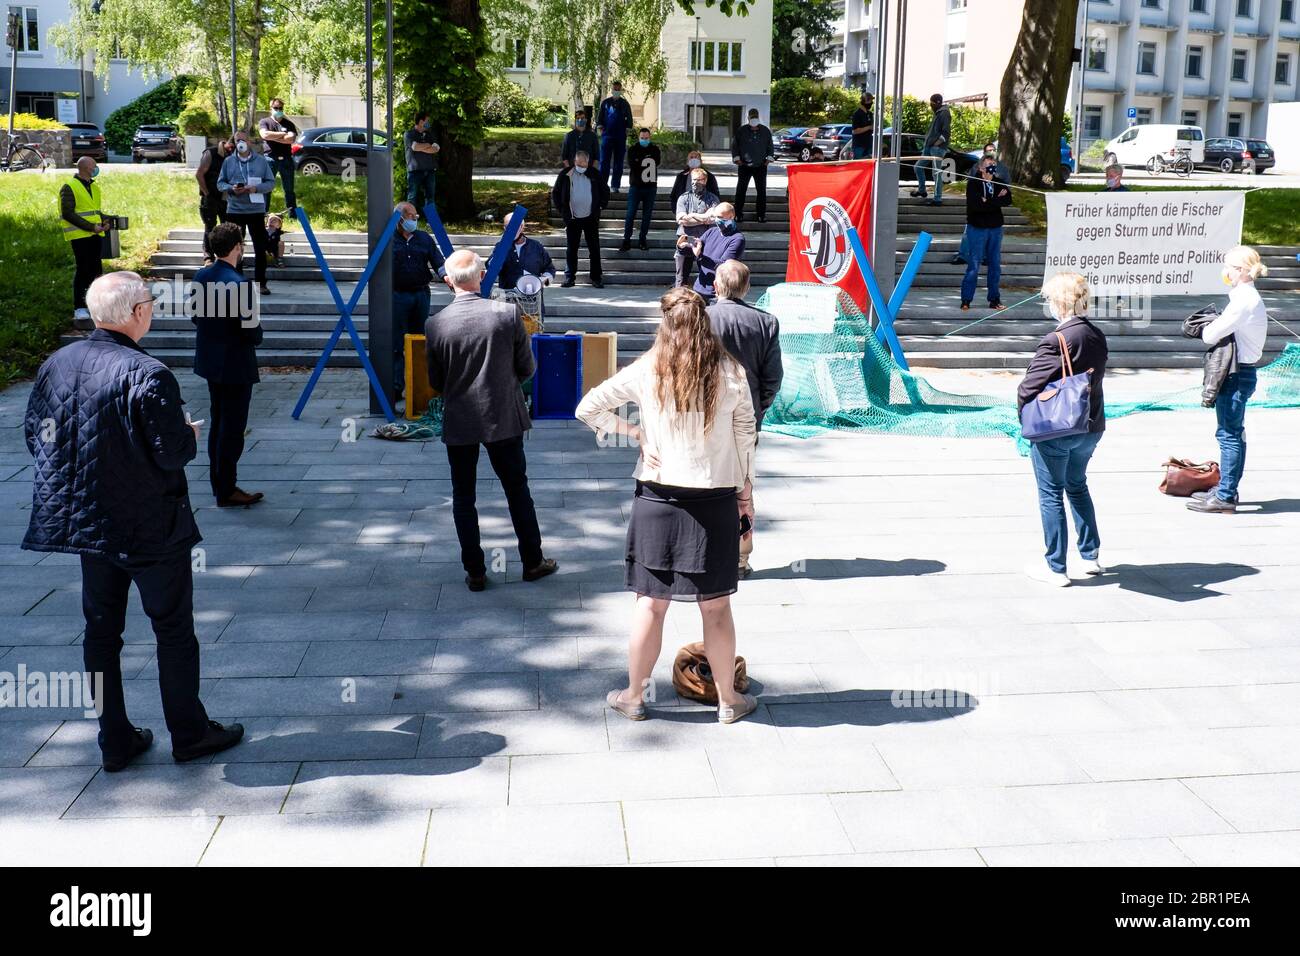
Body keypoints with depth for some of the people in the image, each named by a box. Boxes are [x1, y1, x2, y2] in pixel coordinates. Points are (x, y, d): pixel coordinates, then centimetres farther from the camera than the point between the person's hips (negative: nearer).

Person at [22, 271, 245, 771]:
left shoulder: (56, 365, -1)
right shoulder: (147, 374, -22)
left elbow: (34, 434, 7)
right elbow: (172, 454, -21)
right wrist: (191, 435, 0)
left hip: (86, 519, 6)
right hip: (150, 528, -6)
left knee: (101, 629, 15)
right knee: (173, 629, 9)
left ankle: (114, 740, 23)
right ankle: (188, 734, 20)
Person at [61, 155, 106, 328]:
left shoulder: (94, 187, 17)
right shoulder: (69, 187, -8)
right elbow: (68, 213, -14)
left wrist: (103, 221, 5)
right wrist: (90, 227, -19)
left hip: (95, 235, 7)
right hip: (79, 236, -7)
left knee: (96, 269, 8)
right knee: (82, 270, -7)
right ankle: (79, 309, -2)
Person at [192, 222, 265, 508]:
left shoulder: (202, 276, 2)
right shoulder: (237, 283, -23)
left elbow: (195, 316, 10)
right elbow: (251, 330, -22)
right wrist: (257, 335, -1)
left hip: (210, 361, 8)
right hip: (235, 365, -8)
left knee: (217, 423, 18)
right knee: (233, 428, 0)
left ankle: (219, 482, 27)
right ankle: (227, 492, 7)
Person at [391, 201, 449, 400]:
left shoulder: (425, 238, 11)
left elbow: (438, 260, 1)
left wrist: (445, 275, -18)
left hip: (421, 294, 4)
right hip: (397, 295, -4)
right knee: (397, 343, -4)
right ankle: (397, 385, -3)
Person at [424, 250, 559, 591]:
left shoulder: (436, 324, -11)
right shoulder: (508, 313, -13)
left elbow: (435, 382, -2)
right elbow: (527, 368, -4)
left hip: (458, 421, 0)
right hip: (503, 417, 0)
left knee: (463, 495, 12)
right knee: (517, 488, 15)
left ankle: (475, 572, 15)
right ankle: (533, 562, 24)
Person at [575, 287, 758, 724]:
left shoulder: (646, 371, -5)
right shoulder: (731, 373, -5)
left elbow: (587, 409, -3)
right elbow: (745, 437, 0)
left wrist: (635, 432, 3)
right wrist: (746, 491, 11)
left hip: (658, 499, 0)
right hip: (715, 502, 0)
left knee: (651, 602, 10)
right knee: (716, 607, 10)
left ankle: (634, 696, 22)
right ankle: (728, 699, 23)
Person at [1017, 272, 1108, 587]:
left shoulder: (1056, 340, -21)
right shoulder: (1098, 337, 2)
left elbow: (1031, 385, -21)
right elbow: (1096, 378, 10)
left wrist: (1023, 408, -3)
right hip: (1091, 428, 7)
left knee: (1051, 495, 5)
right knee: (1077, 487, 24)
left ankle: (1055, 567, 12)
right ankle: (1091, 556, 32)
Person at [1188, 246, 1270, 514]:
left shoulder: (1243, 300, -19)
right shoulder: (1249, 296, 13)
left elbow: (1211, 336, -20)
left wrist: (1207, 328, 0)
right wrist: (1213, 327, -5)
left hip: (1237, 374, -10)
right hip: (1240, 372, 10)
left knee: (1229, 434, -5)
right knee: (1232, 434, 16)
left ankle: (1225, 497, 0)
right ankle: (1226, 489, 26)